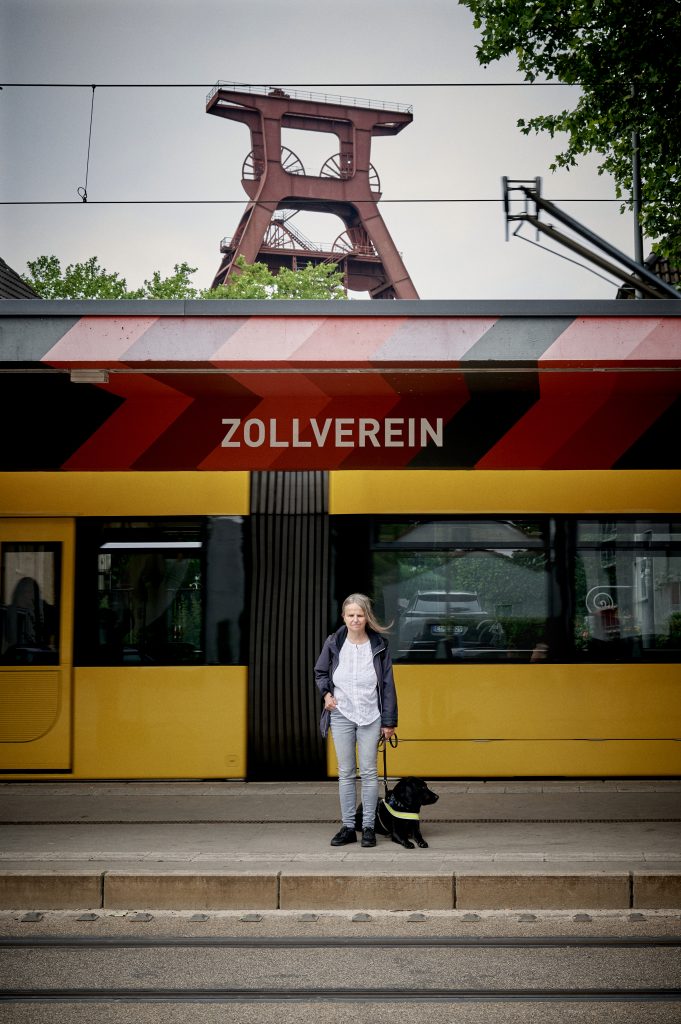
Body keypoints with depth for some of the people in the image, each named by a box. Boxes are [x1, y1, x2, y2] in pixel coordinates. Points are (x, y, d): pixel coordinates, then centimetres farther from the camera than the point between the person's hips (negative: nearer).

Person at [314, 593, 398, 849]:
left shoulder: (379, 645, -4)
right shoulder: (333, 643, -1)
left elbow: (388, 684, 0)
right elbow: (320, 673, 15)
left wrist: (389, 721, -1)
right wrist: (326, 693, -5)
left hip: (370, 717, -1)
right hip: (341, 715, 2)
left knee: (369, 772, 3)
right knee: (345, 773, 7)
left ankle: (368, 827, 11)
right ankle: (347, 827, 15)